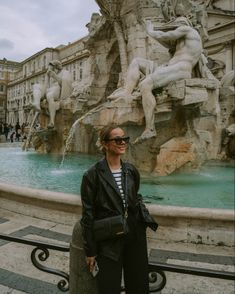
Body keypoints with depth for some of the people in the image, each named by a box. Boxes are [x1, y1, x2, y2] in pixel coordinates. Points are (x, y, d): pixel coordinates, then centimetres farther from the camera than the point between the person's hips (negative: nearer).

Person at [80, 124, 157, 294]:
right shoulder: (93, 175, -12)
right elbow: (88, 215, -10)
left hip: (135, 237, 5)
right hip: (109, 240, -4)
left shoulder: (131, 171, 2)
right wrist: (90, 250, -7)